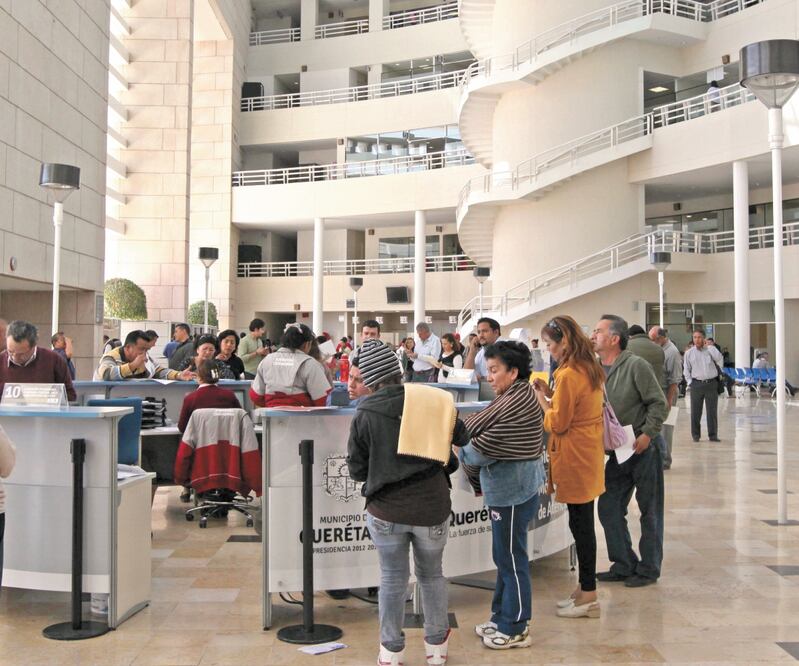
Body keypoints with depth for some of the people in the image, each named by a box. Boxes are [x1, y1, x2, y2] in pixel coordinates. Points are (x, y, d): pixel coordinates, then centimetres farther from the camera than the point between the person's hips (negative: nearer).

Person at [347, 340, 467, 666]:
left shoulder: (364, 415, -9)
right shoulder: (430, 402, -6)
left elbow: (356, 470, -1)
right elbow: (459, 436, 9)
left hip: (386, 511, -1)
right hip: (432, 507, 1)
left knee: (392, 580, 14)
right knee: (431, 575, 20)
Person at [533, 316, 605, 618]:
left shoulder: (569, 375, -20)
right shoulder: (590, 368, 9)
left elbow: (557, 424, -15)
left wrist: (541, 398, -3)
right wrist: (551, 394, 8)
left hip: (574, 458, -10)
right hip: (588, 454, 10)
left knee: (580, 525, -1)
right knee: (584, 523, 15)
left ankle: (588, 596, 8)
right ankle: (585, 589, 24)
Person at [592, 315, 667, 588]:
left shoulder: (636, 365, -14)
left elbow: (658, 403, -14)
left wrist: (647, 434, -20)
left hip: (644, 448, -7)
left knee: (649, 510, 6)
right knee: (608, 509, 8)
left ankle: (649, 569, 18)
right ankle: (624, 565, 22)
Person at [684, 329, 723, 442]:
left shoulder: (710, 350, 4)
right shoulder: (689, 353, 5)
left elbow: (720, 359, -14)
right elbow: (686, 370, 9)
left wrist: (708, 347, -11)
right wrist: (690, 382, 1)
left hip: (711, 383, -1)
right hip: (696, 384, 1)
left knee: (712, 411, 3)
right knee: (695, 411, 4)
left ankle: (713, 435, 10)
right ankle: (695, 435, 14)